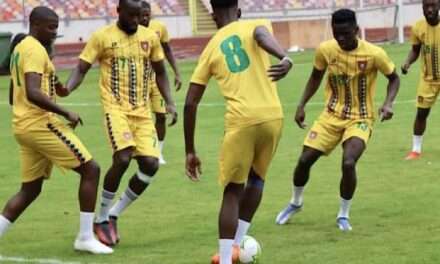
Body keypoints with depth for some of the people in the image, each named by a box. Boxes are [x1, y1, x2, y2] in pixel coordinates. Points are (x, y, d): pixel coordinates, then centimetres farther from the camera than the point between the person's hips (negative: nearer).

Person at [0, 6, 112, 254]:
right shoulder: (36, 50, -13)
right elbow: (32, 93, -26)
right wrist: (67, 113, -23)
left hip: (23, 126, 10)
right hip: (41, 123, -10)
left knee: (30, 189, 14)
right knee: (90, 169, -3)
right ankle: (86, 237, -2)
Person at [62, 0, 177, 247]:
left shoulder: (150, 37, 8)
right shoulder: (102, 37, -3)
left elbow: (160, 73, 18)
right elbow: (81, 69, -3)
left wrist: (170, 103, 6)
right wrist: (66, 90, -23)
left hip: (142, 111, 5)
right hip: (116, 108, -5)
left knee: (150, 164, -8)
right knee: (123, 158, -24)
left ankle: (113, 215, 11)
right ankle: (102, 218, -3)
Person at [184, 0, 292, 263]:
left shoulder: (211, 49, 15)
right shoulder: (256, 24, 12)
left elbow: (191, 104, 11)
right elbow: (262, 35, -16)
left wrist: (190, 151, 19)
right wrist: (285, 58, -37)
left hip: (241, 121, -1)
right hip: (273, 116, 1)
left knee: (232, 191, 9)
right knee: (256, 177, 25)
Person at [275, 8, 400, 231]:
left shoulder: (374, 54, -19)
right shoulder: (325, 50, -10)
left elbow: (394, 78, -2)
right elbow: (316, 77, 10)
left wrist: (388, 103, -19)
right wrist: (302, 105, 2)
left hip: (360, 119, -3)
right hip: (332, 115, 3)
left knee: (348, 163, -25)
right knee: (305, 160, -2)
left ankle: (344, 215, -1)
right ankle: (295, 203, 30)